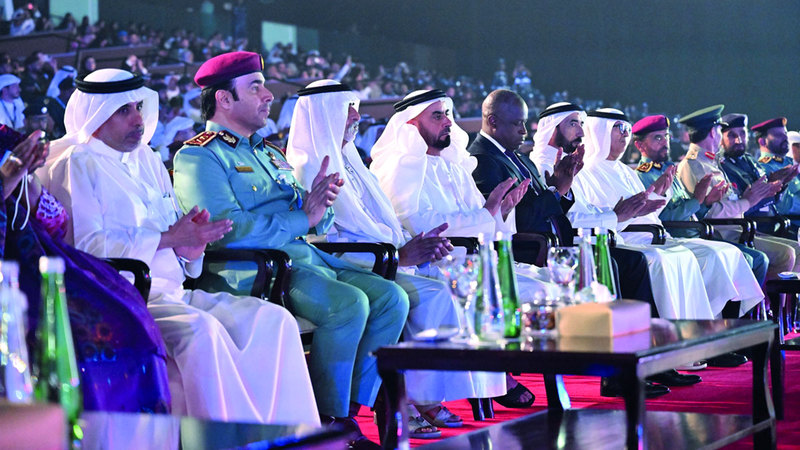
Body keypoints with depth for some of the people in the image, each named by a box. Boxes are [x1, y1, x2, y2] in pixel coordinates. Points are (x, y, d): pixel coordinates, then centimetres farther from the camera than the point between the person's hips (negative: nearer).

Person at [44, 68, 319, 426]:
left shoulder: (147, 159, 23)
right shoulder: (76, 165, -2)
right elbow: (87, 246, -14)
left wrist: (190, 246, -2)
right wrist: (166, 239, -14)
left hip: (173, 292, 8)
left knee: (274, 320, -10)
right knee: (200, 328, -36)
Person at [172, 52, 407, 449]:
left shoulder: (269, 153, 26)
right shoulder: (198, 157, -2)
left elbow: (314, 222, 24)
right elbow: (227, 228, -18)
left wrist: (318, 203, -1)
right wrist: (303, 218, -13)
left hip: (306, 256, 9)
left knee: (391, 297, -10)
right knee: (349, 304, -29)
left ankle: (351, 409, -7)